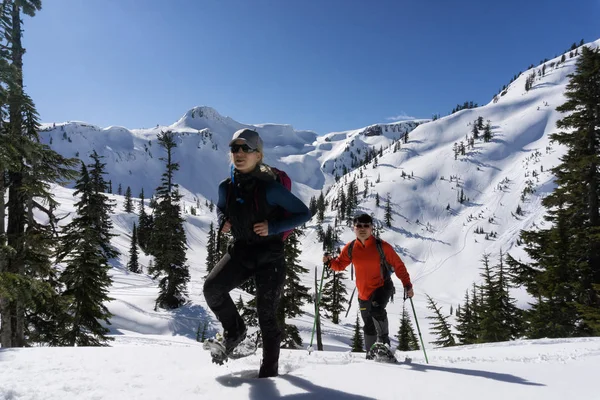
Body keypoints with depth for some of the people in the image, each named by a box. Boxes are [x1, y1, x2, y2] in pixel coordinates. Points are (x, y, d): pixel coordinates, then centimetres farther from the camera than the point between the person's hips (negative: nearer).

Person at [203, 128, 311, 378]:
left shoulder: (269, 188, -19)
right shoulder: (226, 187, -3)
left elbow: (304, 213, -13)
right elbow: (221, 207, 21)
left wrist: (272, 228, -24)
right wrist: (222, 221, -3)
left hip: (269, 256, -4)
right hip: (240, 251, 4)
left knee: (266, 315, 2)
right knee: (212, 287, -18)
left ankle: (270, 369, 24)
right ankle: (234, 330, 11)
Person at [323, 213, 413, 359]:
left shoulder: (382, 246, -14)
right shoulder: (350, 248, -5)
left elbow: (398, 265, -7)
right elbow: (340, 264, 7)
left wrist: (407, 285, -13)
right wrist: (330, 261, -14)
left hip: (382, 287, -4)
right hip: (363, 292, 4)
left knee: (377, 310, -32)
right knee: (369, 326, 14)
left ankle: (383, 343, -13)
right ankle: (371, 354, 33)